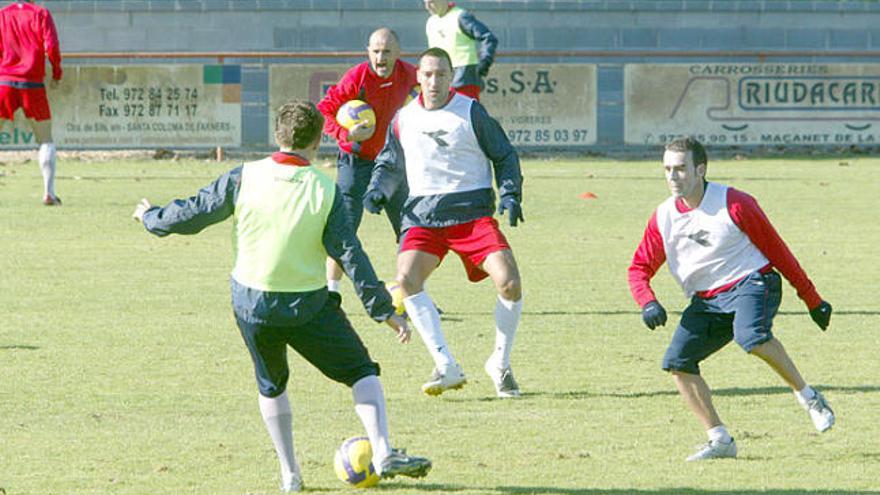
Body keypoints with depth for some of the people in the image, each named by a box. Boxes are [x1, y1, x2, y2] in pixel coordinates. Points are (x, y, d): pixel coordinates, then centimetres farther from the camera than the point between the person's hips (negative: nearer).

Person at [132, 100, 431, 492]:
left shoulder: (244, 179, -8)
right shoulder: (324, 191, -11)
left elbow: (193, 214, 1)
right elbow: (350, 254, -10)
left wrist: (152, 217, 21)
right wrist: (384, 310, -5)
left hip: (251, 305, 2)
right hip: (309, 306, -2)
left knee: (271, 386, 22)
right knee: (362, 373, 9)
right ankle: (383, 454, -7)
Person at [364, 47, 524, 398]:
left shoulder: (471, 112, 1)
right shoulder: (404, 119, 11)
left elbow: (504, 156, 9)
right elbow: (390, 164, 26)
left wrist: (510, 194, -6)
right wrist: (377, 190, 6)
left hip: (472, 211, -2)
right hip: (422, 214, 2)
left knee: (509, 282, -19)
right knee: (407, 278, -25)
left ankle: (500, 364, 5)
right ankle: (446, 368, -20)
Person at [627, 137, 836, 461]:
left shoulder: (734, 204, -10)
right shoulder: (663, 218, 3)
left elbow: (776, 250, -2)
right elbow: (639, 268, 10)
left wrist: (812, 300, 2)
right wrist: (648, 303, -13)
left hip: (751, 282, -6)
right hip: (706, 301, 6)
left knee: (751, 336, -35)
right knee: (677, 361, -11)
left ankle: (808, 397, -16)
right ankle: (720, 440, -4)